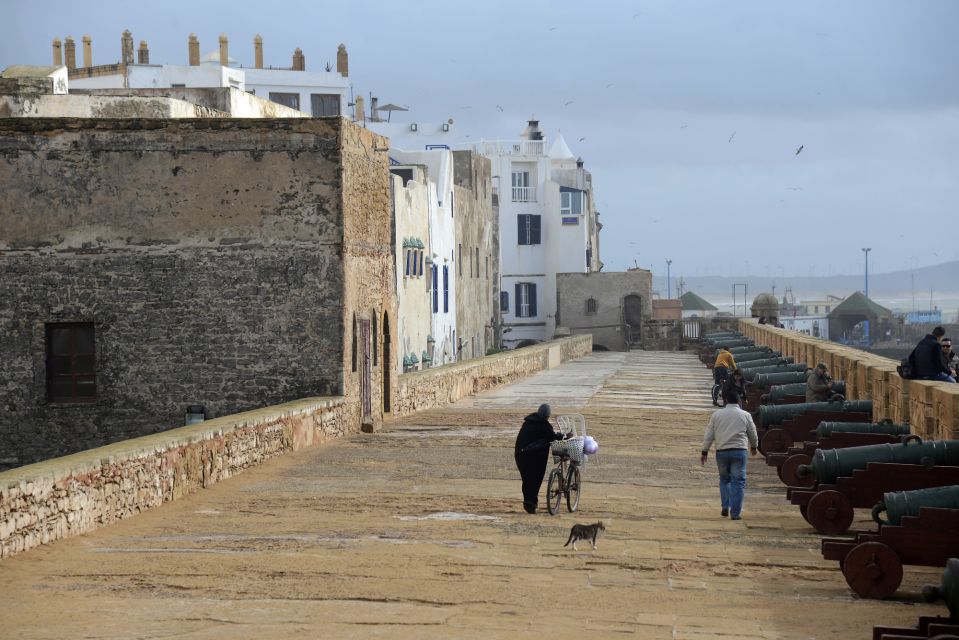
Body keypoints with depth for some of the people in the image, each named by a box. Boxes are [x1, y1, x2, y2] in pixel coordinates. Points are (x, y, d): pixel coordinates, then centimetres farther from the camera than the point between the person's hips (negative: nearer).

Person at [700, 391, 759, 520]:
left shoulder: (716, 415, 7)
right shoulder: (745, 415, 4)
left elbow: (709, 435, 5)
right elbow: (753, 435, 13)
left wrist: (704, 452, 10)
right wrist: (754, 447, 32)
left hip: (721, 451, 2)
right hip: (739, 451, -2)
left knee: (724, 479, 18)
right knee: (738, 482, 1)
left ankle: (725, 508, 9)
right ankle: (735, 513, -3)